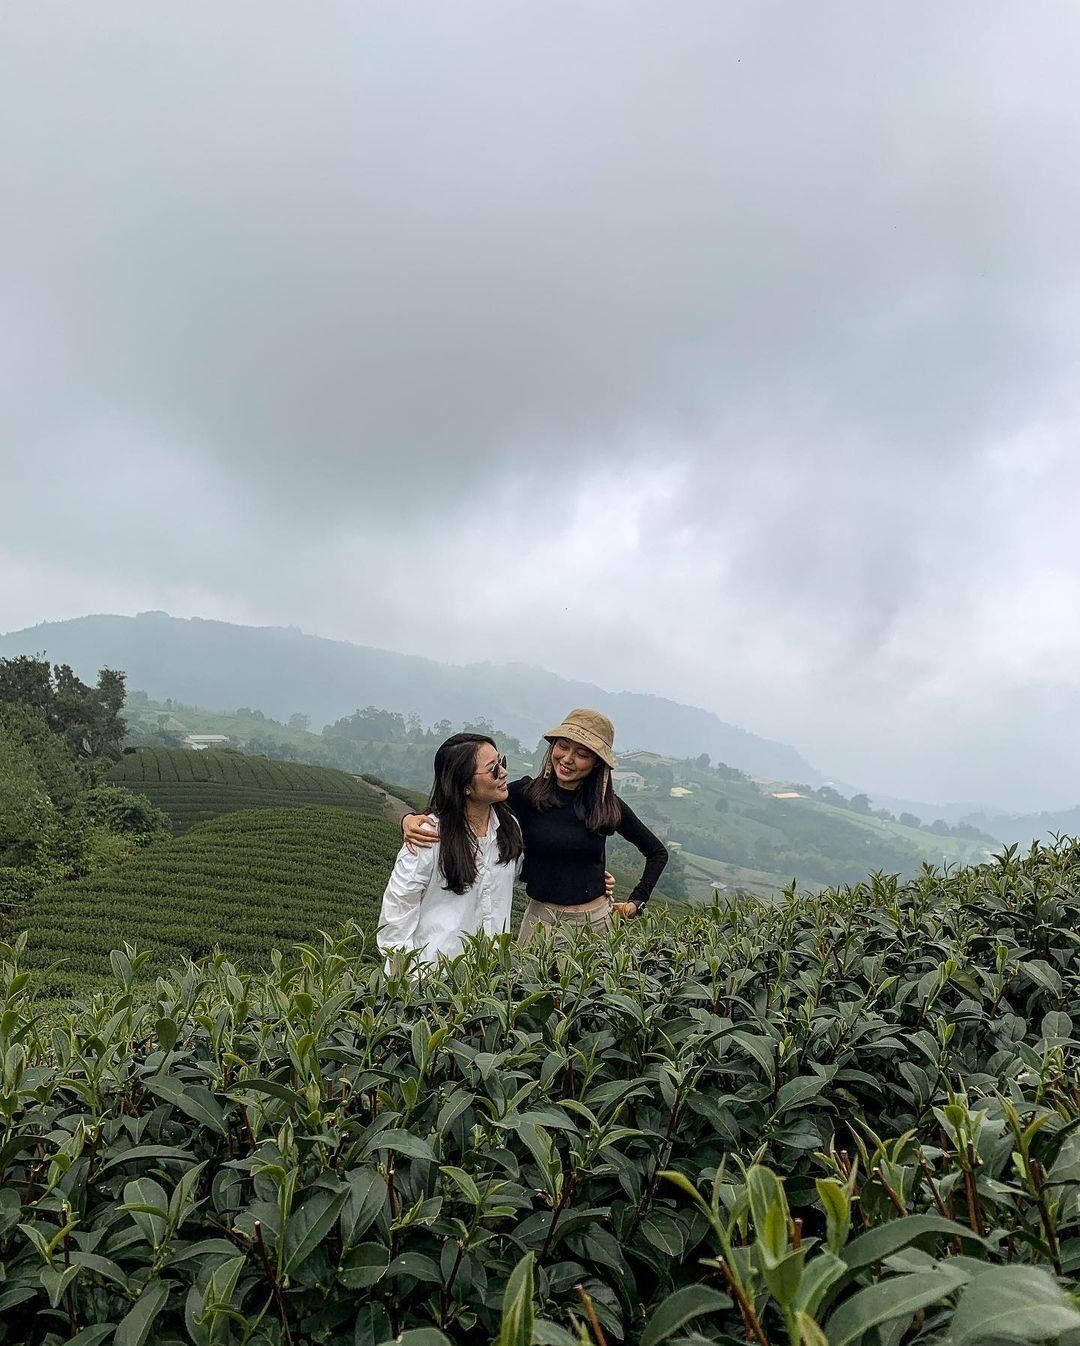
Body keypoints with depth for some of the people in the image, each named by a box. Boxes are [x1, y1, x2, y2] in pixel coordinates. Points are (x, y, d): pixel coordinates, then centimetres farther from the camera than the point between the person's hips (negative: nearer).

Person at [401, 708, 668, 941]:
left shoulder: (608, 805, -3)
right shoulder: (526, 793, -8)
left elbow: (657, 852, 11)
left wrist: (635, 903, 6)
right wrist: (411, 819, -30)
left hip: (595, 918, 1)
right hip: (541, 917, -1)